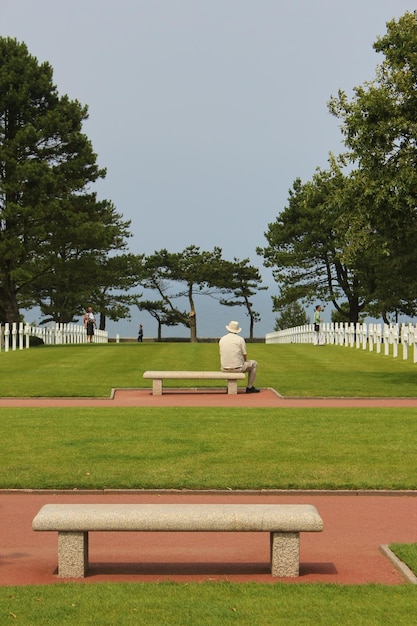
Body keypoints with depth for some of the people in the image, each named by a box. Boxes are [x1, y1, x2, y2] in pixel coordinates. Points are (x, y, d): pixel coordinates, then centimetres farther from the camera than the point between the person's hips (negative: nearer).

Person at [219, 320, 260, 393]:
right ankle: (249, 387, 22)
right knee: (254, 364, 22)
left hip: (224, 369, 4)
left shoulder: (222, 339, 5)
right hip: (237, 368, -4)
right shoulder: (240, 339, -8)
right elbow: (245, 356, -4)